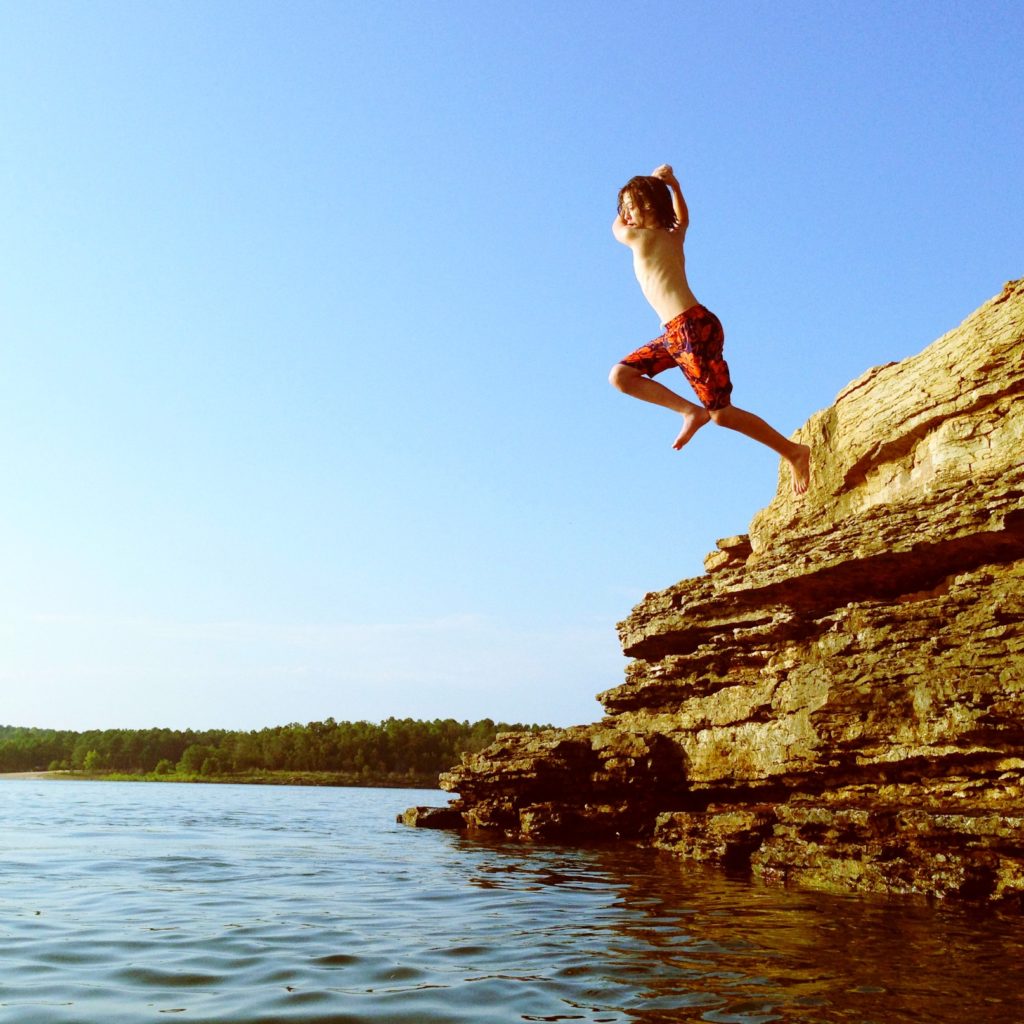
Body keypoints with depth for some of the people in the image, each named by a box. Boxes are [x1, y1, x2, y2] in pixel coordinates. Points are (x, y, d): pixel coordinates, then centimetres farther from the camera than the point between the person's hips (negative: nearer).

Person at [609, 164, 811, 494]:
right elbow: (683, 216, 43)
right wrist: (672, 186, 30)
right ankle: (691, 412, 1)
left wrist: (647, 190, 24)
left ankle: (793, 452, 2)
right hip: (677, 333, 10)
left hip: (693, 328, -10)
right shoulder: (675, 234, 18)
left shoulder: (638, 236, -6)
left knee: (722, 413, -8)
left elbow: (617, 226, 18)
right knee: (620, 376, 6)